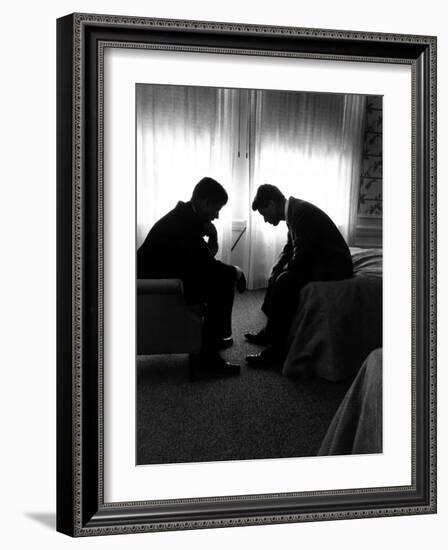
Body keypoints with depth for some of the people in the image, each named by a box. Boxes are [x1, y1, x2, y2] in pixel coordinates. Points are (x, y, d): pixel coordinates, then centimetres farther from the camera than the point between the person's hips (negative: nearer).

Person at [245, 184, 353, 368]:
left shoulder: (300, 211, -20)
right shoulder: (293, 210, 11)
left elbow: (301, 255, -24)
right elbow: (289, 249, 19)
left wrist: (282, 273, -8)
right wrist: (275, 271, 5)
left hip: (333, 268, -11)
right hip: (319, 263, 11)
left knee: (285, 282, -25)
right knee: (278, 276, 16)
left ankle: (276, 350, -20)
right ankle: (268, 333, 23)